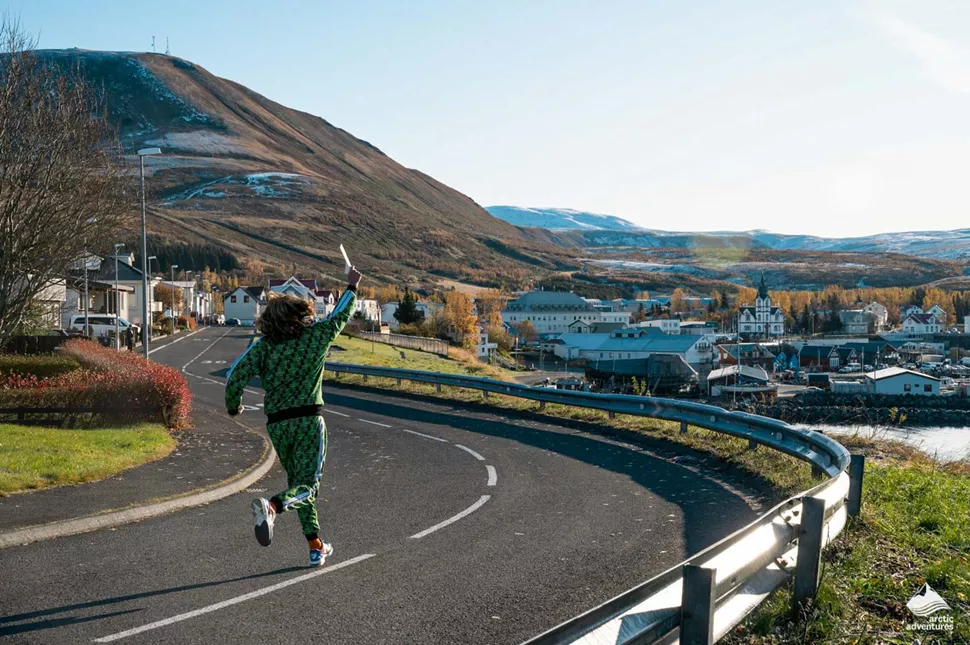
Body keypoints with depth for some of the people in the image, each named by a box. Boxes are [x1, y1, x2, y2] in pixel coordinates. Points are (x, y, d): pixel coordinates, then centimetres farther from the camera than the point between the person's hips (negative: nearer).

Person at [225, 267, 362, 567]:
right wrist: (352, 288, 30)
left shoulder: (262, 347, -1)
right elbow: (341, 315, 13)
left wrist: (233, 407, 12)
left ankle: (316, 547, 17)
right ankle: (271, 506, -37)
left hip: (277, 424, 3)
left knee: (298, 482, 18)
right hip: (309, 420, -3)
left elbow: (235, 377, -7)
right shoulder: (316, 336, -3)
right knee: (307, 484, -5)